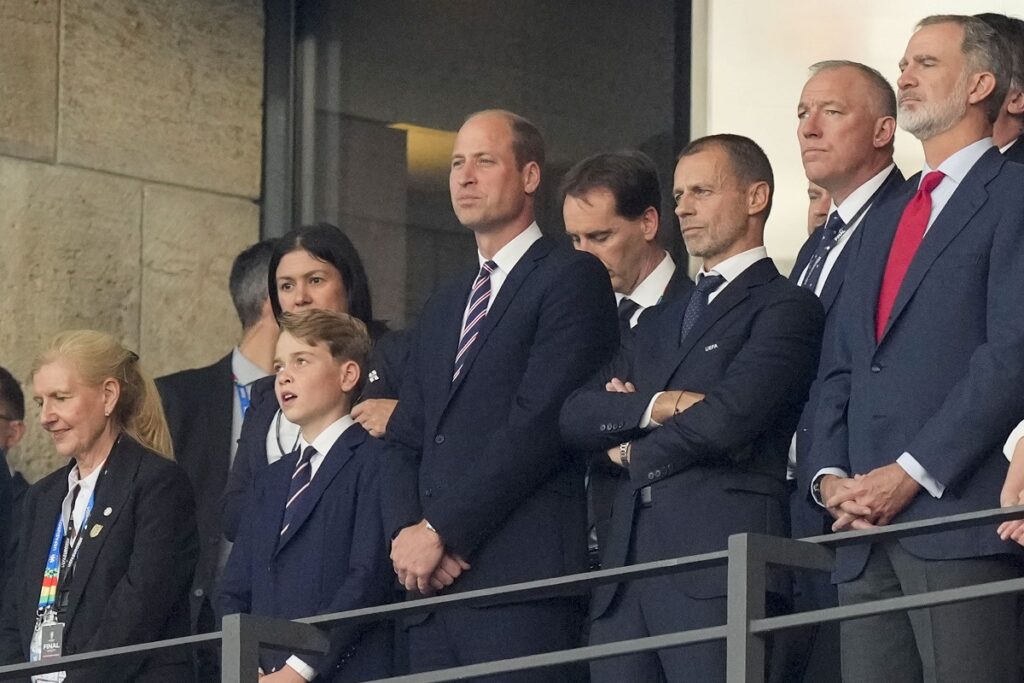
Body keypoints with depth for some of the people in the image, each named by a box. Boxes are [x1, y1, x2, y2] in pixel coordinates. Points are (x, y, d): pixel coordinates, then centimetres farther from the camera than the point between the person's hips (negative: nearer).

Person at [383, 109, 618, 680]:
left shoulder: (573, 278, -1)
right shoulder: (444, 307, 26)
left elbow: (539, 423, -11)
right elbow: (406, 441, 21)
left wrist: (441, 531, -12)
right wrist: (405, 532, 0)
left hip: (521, 577, -7)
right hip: (432, 585, 7)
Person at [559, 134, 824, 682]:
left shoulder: (786, 307, 2)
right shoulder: (658, 323, 27)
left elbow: (726, 419, -12)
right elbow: (574, 416, 14)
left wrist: (632, 451, 5)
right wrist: (657, 407, -5)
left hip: (719, 566, -7)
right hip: (625, 565, 7)